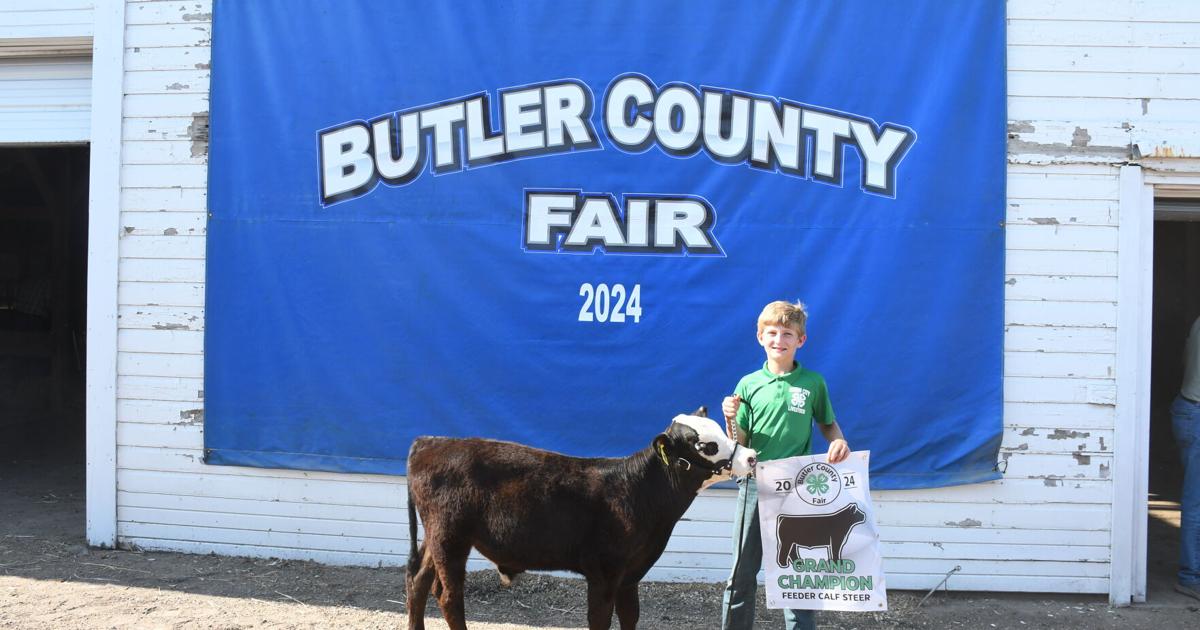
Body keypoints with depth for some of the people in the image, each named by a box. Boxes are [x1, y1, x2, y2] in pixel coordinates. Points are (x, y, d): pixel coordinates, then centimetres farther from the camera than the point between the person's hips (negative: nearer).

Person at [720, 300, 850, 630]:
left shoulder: (813, 382, 1)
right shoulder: (748, 384, 2)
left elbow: (828, 424, 13)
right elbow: (740, 446, 4)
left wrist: (839, 442, -9)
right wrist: (731, 419, -15)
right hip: (755, 484, 1)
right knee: (742, 572, 6)